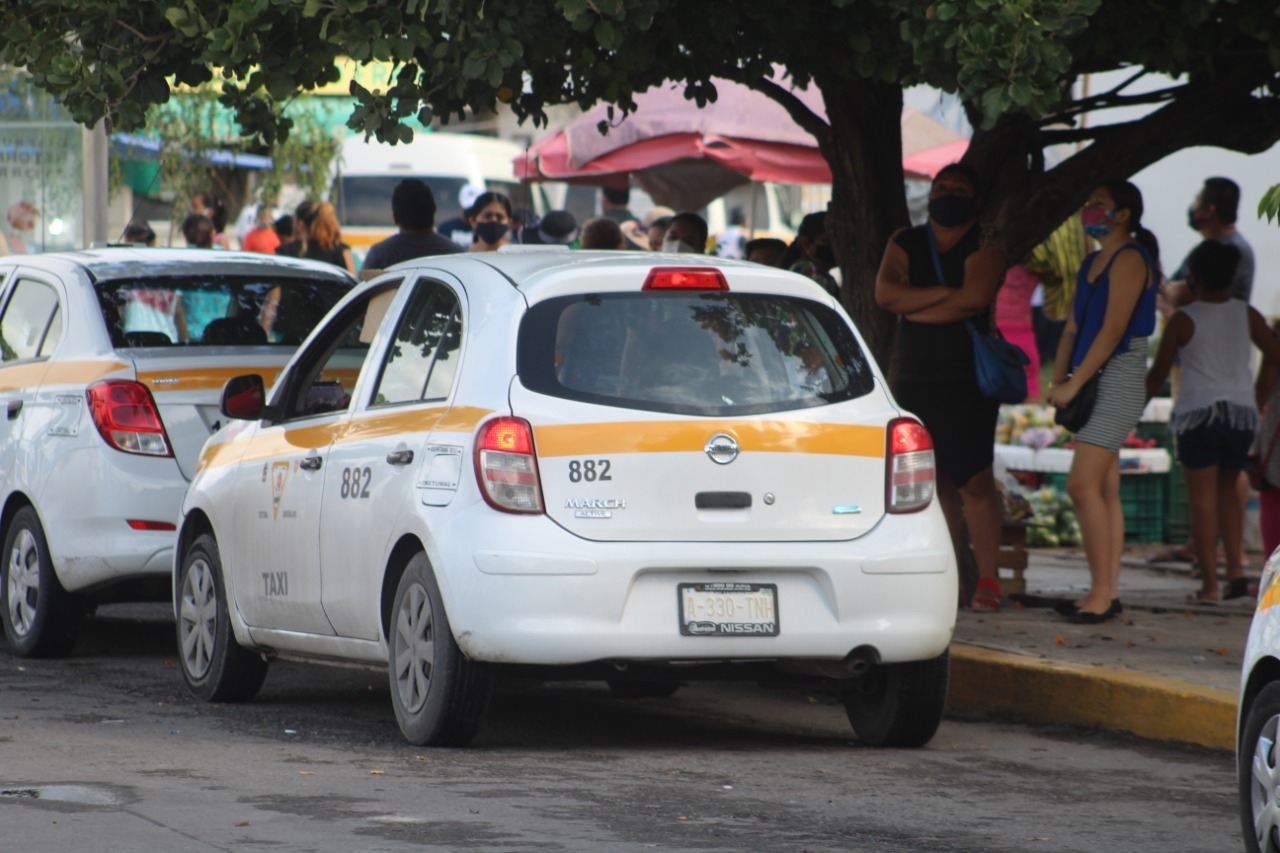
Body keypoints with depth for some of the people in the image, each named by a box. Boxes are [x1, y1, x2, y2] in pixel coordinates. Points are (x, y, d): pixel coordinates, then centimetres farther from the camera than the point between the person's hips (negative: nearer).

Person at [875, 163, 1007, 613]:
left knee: (974, 482, -10)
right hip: (913, 381, 4)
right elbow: (885, 292, -4)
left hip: (967, 383, -4)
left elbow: (975, 297, -17)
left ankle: (987, 580, -8)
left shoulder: (984, 246, 0)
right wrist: (945, 293, -12)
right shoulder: (905, 243, 13)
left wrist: (916, 308, -8)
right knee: (932, 483, 2)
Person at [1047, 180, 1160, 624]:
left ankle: (1102, 593, -14)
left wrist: (1073, 384, -19)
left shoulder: (1130, 259, -11)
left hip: (1119, 378, -9)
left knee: (1083, 484, -15)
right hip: (1093, 385, 9)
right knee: (1105, 489, 8)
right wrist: (1058, 380, 2)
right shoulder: (1093, 262, 17)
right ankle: (1107, 592, 10)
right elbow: (1074, 327, 15)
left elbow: (1112, 331, -18)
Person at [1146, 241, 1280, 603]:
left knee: (1203, 500, 1)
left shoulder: (1183, 320, -6)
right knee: (1227, 491, 19)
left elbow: (1158, 374, -1)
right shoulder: (1245, 315, 2)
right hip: (1241, 413, 3)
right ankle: (1237, 568, 4)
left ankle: (1210, 585, -2)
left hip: (1198, 413, -3)